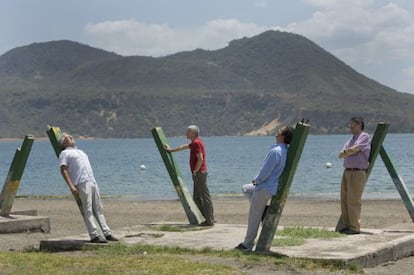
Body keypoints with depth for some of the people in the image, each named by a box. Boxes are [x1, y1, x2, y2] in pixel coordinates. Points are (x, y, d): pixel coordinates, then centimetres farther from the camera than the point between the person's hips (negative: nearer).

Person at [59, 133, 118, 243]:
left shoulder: (80, 151, 29)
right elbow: (63, 170, -6)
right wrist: (71, 186, -17)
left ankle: (107, 233, 5)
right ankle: (94, 235, -13)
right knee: (88, 210, -11)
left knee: (98, 209, 5)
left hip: (92, 182, 8)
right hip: (82, 183, -8)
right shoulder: (65, 153, 5)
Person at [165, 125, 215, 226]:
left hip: (199, 173, -10)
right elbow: (184, 147, 33)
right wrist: (171, 149, 39)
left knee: (205, 197, -7)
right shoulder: (196, 142, 17)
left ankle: (210, 220, -5)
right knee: (197, 198, 14)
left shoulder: (196, 143, -15)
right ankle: (209, 217, 16)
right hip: (199, 174, 10)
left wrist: (195, 171, -15)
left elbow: (200, 159, -24)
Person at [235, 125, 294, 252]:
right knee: (245, 188, 29)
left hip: (264, 188, -9)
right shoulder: (286, 151, 4)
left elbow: (265, 172, -23)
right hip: (270, 186, 9)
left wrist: (256, 180, -4)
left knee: (254, 217, 1)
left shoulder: (275, 151, -24)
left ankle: (247, 244, 10)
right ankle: (262, 210, 16)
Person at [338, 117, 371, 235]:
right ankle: (347, 225, 14)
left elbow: (354, 149, -19)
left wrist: (345, 152, 0)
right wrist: (351, 152, -8)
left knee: (353, 201, -10)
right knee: (344, 199, 7)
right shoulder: (351, 139, 21)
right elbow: (341, 155, 10)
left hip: (358, 173, -9)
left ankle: (355, 228, -6)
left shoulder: (364, 137, -5)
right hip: (347, 172, 9)